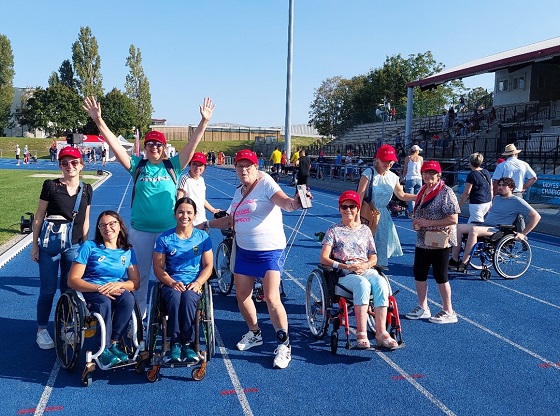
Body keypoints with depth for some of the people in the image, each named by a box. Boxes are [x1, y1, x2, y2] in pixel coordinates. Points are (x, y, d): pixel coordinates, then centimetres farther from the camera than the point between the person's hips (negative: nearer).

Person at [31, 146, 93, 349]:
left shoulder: (86, 190, 4)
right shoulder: (51, 186, -5)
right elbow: (39, 216, -1)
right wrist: (35, 244, -2)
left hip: (74, 246, 3)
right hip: (50, 245, -2)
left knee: (69, 290, 10)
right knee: (47, 290, 3)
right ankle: (41, 330, 18)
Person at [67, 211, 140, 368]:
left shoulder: (127, 251, 10)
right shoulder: (89, 247, 1)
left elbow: (136, 282, 6)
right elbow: (72, 280, -6)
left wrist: (119, 285, -17)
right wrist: (98, 288, -21)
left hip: (117, 291, 3)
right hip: (90, 291, -2)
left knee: (128, 299, -32)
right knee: (104, 302, -36)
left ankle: (113, 343, -21)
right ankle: (103, 349, -26)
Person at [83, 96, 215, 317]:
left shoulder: (173, 166, 2)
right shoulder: (137, 165, 3)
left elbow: (192, 143, -4)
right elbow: (114, 144, -2)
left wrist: (204, 121, -12)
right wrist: (98, 120, -9)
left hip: (169, 230, -1)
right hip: (140, 230, 1)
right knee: (139, 273, 10)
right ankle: (138, 312, 24)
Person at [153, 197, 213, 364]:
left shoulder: (203, 237, 7)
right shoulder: (164, 238, 5)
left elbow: (208, 266, 6)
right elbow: (158, 268, 2)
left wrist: (198, 283, -13)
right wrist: (172, 283, -15)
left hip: (194, 285, 0)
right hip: (171, 284, 0)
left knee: (188, 297, -34)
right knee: (175, 296, -35)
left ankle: (187, 343, -25)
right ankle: (175, 343, -28)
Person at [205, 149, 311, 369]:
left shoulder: (265, 183, -11)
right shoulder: (238, 192, 13)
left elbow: (285, 202, -29)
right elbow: (229, 220, 24)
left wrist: (295, 202, -50)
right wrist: (206, 224, 19)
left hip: (269, 251, -8)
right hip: (244, 250, 8)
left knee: (271, 298, -15)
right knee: (242, 295, 11)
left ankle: (284, 345, 0)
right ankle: (254, 334, 34)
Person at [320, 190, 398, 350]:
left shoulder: (365, 230, 19)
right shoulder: (334, 230, 9)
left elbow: (373, 258, 15)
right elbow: (324, 258, -2)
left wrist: (365, 265, -9)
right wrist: (345, 266, -16)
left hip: (367, 270, 3)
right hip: (345, 275, -3)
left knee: (381, 283, -32)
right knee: (363, 284, -37)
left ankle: (381, 332, -33)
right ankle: (361, 333, -37)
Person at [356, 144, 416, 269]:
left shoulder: (393, 177, 5)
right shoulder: (369, 173, -13)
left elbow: (402, 195, 18)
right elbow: (360, 196, -18)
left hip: (383, 215, 6)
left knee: (383, 243, 12)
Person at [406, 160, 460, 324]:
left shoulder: (446, 192, -15)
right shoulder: (422, 191, 10)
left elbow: (453, 219, -21)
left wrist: (428, 223, -23)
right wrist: (416, 222, 2)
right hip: (422, 241, 8)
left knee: (440, 276, 1)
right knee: (419, 272, 12)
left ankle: (448, 312, 17)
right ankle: (423, 308, 27)